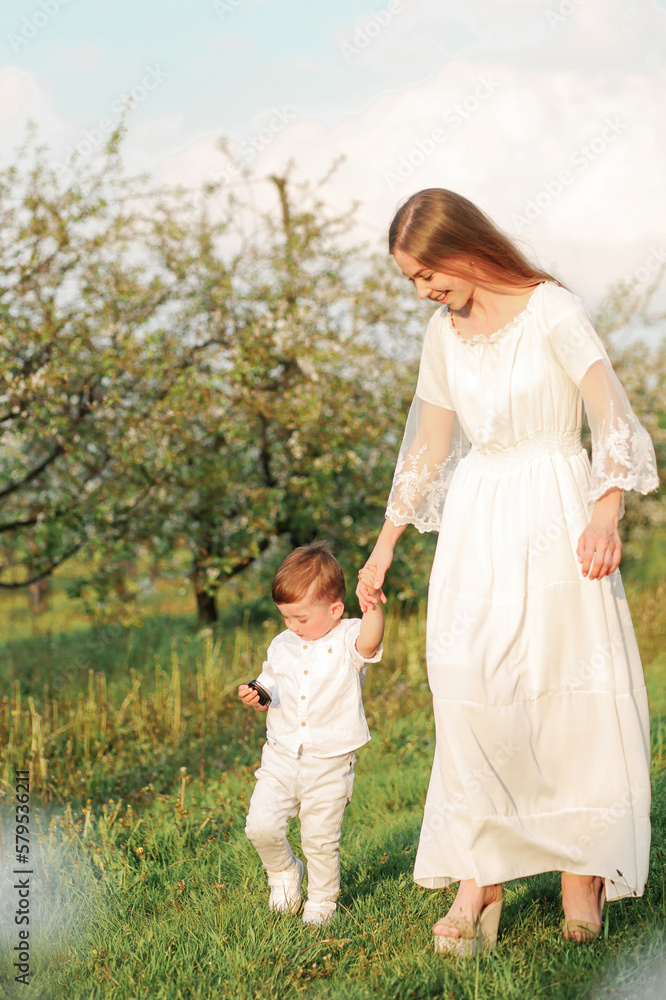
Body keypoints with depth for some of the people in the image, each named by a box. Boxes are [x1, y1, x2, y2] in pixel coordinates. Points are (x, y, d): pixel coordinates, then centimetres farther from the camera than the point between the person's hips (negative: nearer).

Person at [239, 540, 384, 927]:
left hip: (329, 764, -4)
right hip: (281, 757, 4)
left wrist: (374, 606, -52)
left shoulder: (348, 640, -8)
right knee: (262, 826, -6)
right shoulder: (282, 645, 7)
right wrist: (256, 698, -5)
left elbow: (369, 642, -33)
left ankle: (322, 900, 28)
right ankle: (285, 873, 25)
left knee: (321, 840, 3)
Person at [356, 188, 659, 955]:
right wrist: (384, 547, 17)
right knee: (471, 696, -5)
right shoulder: (444, 334, 9)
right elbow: (426, 448, 16)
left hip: (554, 516, -5)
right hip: (476, 525, 5)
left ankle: (582, 866, 8)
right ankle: (482, 874, -2)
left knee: (570, 692, -4)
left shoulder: (551, 310, -8)